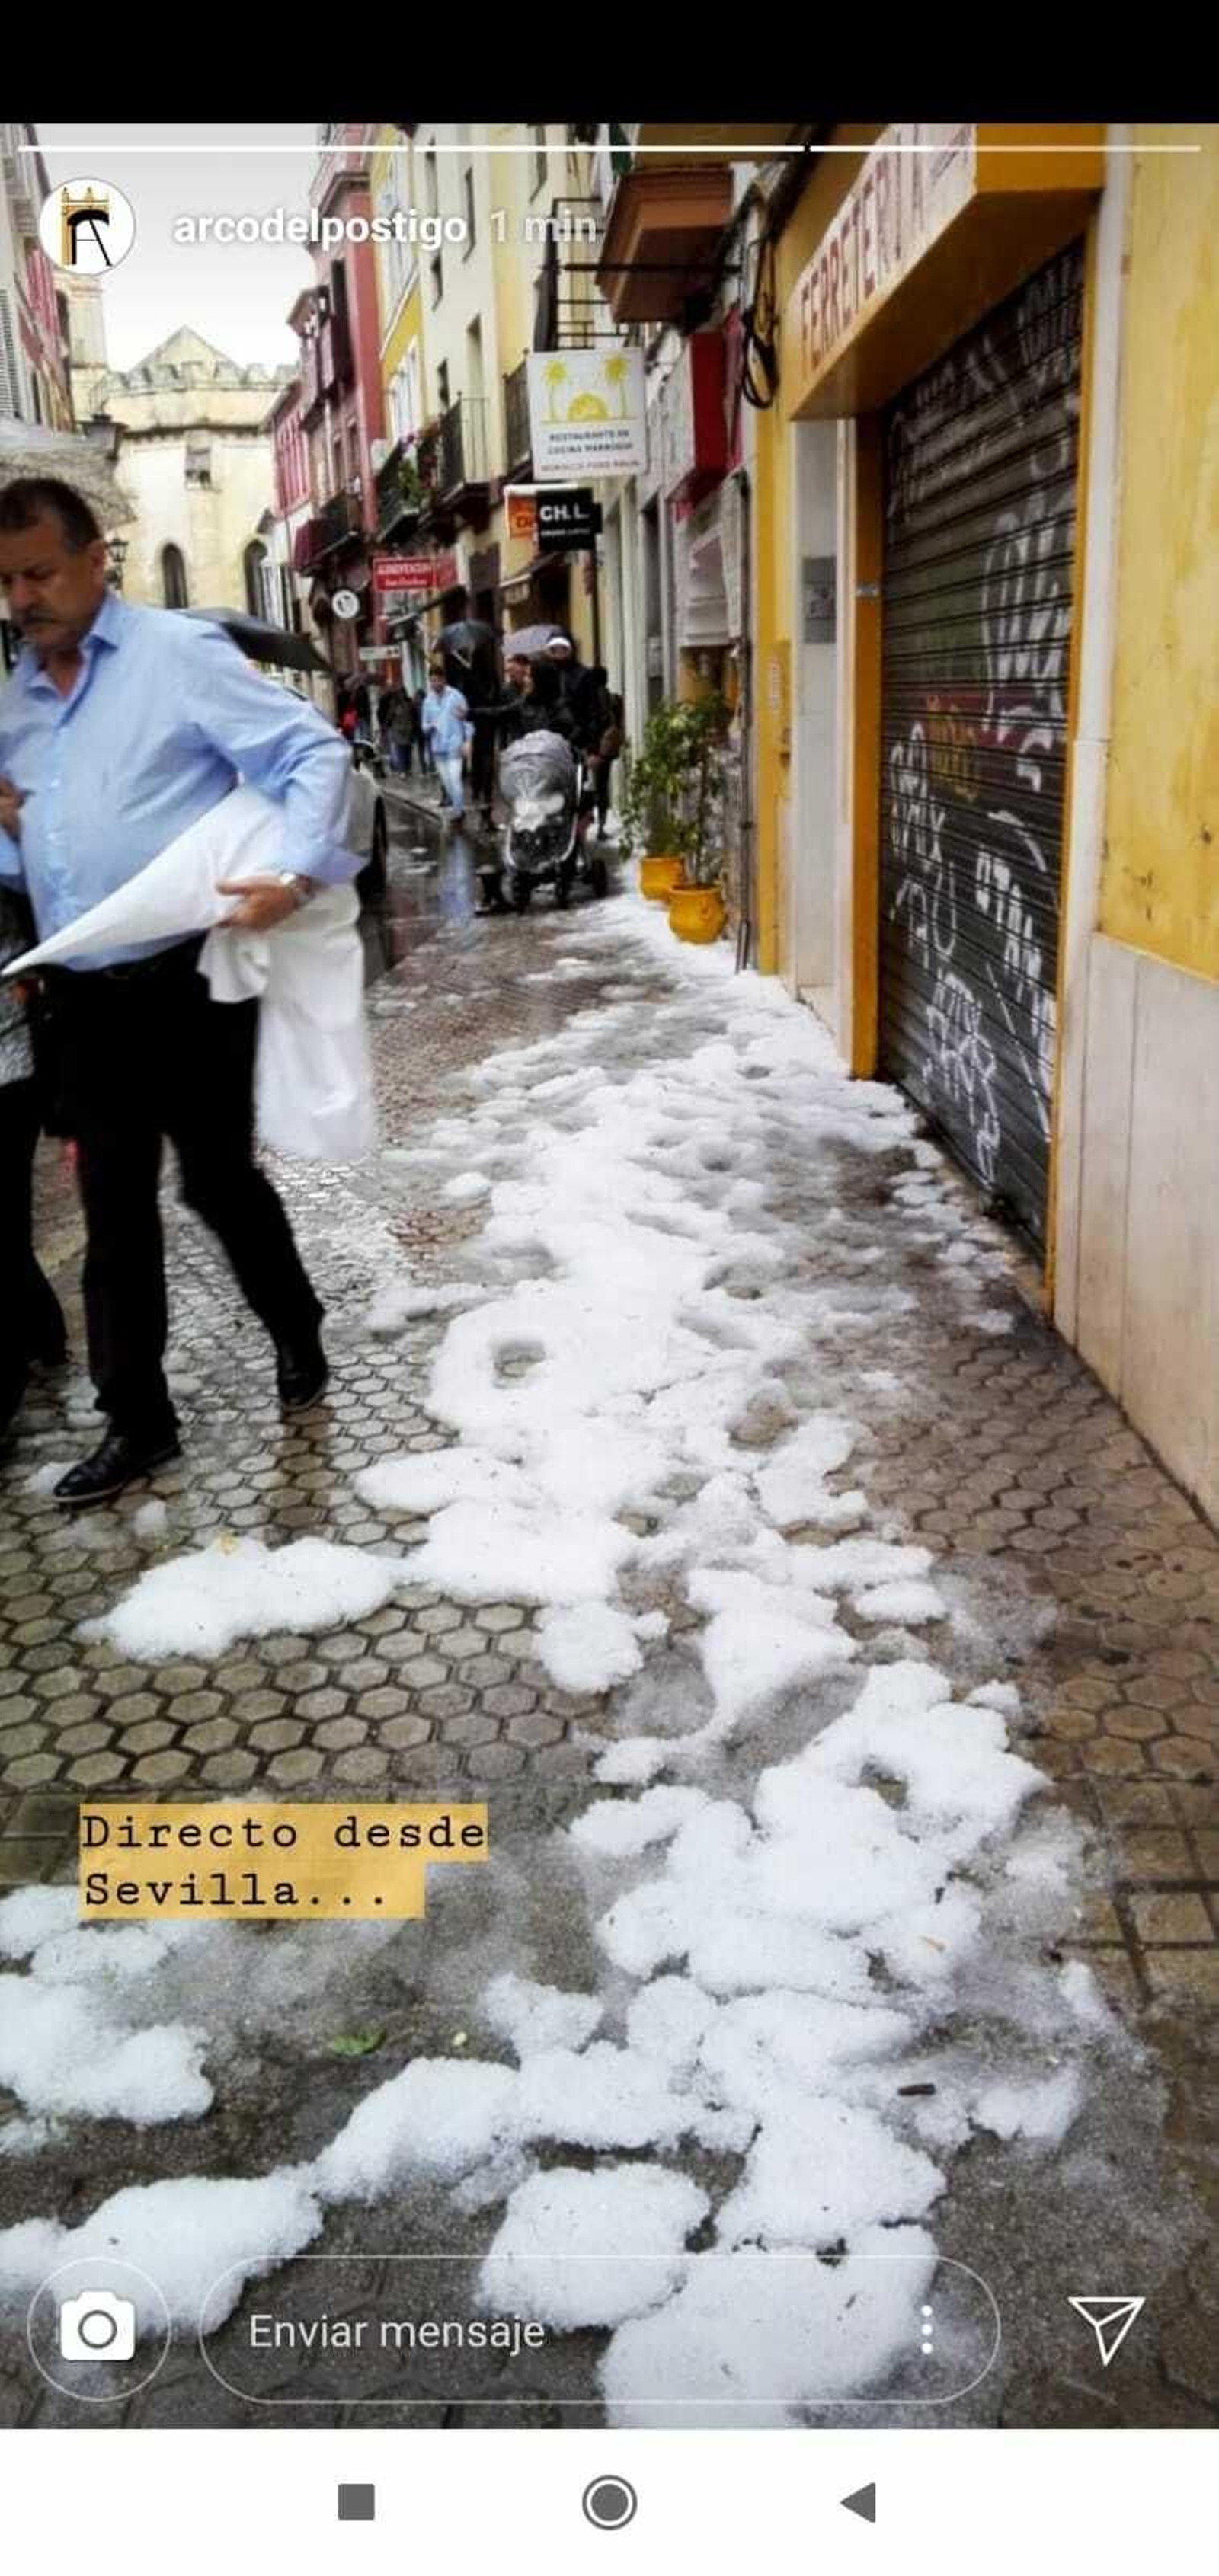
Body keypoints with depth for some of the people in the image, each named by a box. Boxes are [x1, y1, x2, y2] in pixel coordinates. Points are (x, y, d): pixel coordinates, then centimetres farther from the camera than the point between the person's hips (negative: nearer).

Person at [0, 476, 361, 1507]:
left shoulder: (178, 653, -6)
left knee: (217, 1177, 5)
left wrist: (296, 873, -25)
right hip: (85, 994, 6)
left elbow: (315, 751, -12)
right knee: (113, 1205, 8)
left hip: (186, 980, -6)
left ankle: (298, 1333, 33)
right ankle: (137, 1420, 17)